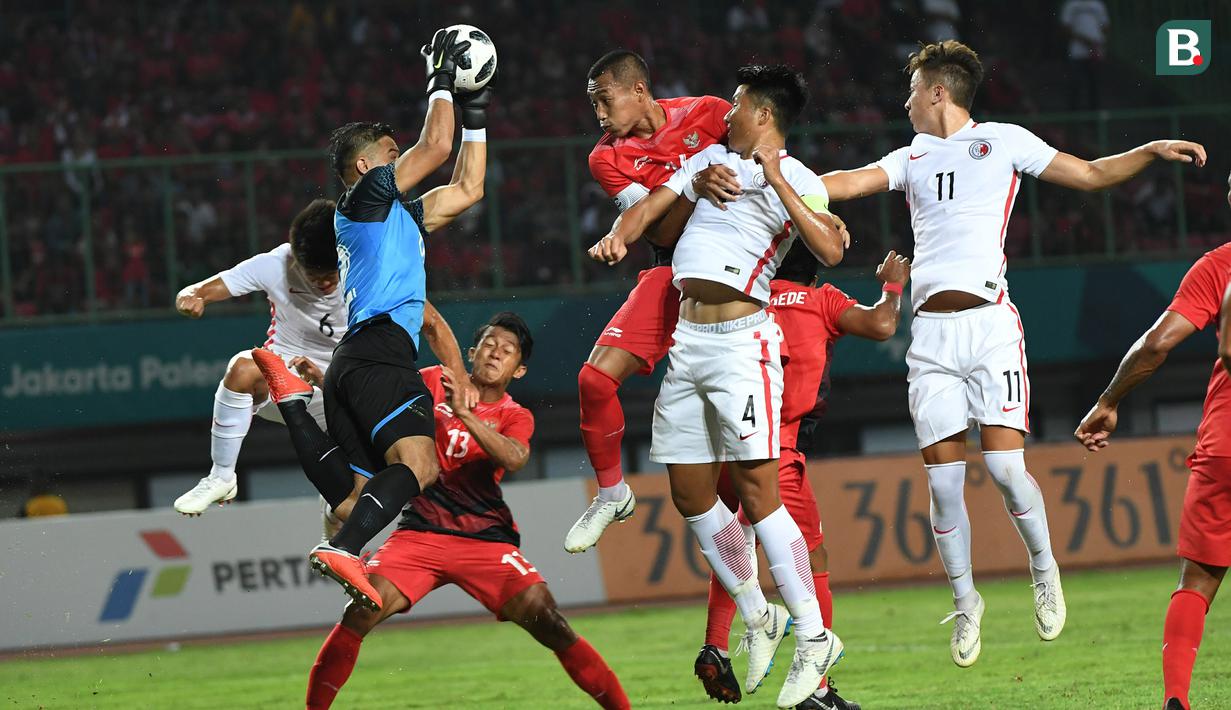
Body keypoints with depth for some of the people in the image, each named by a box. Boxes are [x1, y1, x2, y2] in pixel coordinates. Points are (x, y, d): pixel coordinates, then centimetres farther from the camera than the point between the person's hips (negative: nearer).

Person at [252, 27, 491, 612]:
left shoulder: (399, 214, 32)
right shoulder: (366, 194, 6)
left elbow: (466, 188, 38)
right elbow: (436, 147, 0)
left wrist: (475, 116, 36)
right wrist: (440, 80, 13)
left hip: (355, 362, 10)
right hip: (379, 350, -10)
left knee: (355, 495, 2)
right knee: (417, 463, -28)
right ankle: (343, 549, -45)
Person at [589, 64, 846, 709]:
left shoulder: (796, 180, -2)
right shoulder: (710, 157, 19)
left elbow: (830, 250, -18)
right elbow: (652, 207, 17)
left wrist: (777, 180, -21)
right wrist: (619, 235, -5)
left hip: (741, 339, -7)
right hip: (686, 340, 7)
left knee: (756, 491, -13)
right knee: (690, 495, 8)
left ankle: (814, 636, -9)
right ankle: (756, 617, 22)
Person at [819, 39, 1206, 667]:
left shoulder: (1004, 141, 11)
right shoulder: (912, 158, 21)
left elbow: (1090, 174, 15)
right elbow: (847, 184, 12)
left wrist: (1151, 151, 2)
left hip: (989, 323, -3)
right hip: (931, 332, 3)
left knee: (1005, 466, -15)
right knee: (943, 479, -4)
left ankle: (1044, 569, 9)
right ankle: (965, 604, 10)